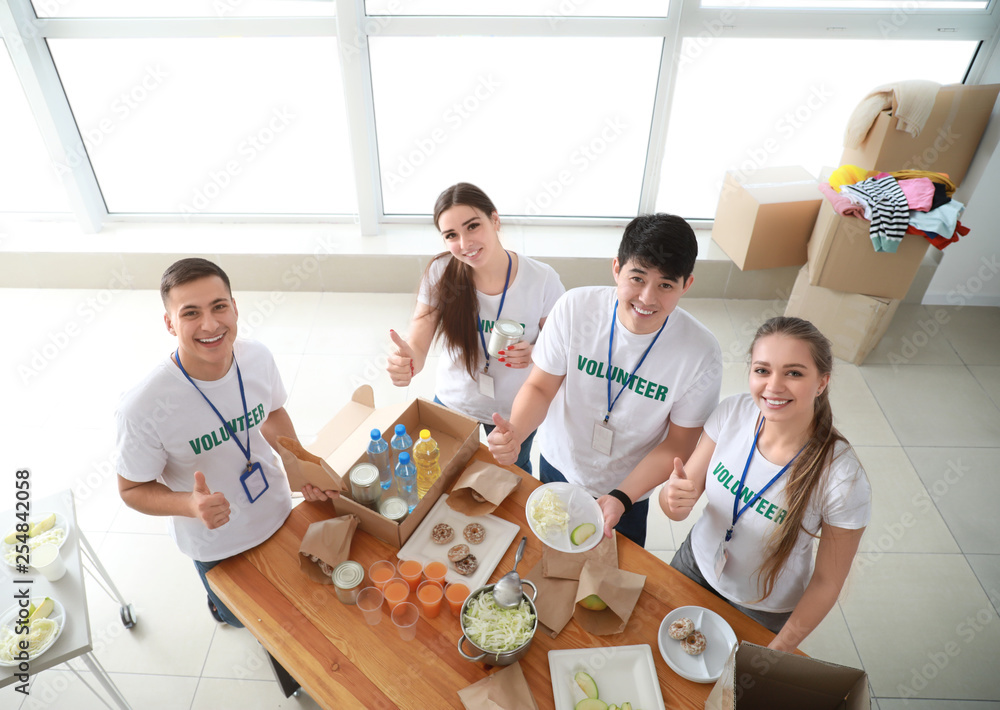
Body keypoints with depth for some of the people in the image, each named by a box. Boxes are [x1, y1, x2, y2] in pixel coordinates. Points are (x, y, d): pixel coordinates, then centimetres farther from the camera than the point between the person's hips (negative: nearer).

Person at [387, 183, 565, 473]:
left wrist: (535, 353, -35)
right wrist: (406, 361, -46)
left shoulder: (542, 279, -25)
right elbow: (417, 346, -22)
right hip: (453, 402, 1)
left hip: (515, 409, -1)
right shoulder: (441, 272, -21)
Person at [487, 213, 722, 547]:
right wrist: (515, 432, -36)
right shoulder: (574, 308, -24)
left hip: (628, 490, -1)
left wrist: (621, 498, -29)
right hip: (557, 465, 2)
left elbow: (677, 445, -17)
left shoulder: (702, 355, -27)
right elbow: (540, 387, -15)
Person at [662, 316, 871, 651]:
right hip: (696, 564, 4)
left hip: (765, 613, -3)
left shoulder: (844, 480, -31)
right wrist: (675, 499, -36)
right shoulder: (733, 412, -21)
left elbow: (827, 582, -16)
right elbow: (678, 502, -13)